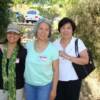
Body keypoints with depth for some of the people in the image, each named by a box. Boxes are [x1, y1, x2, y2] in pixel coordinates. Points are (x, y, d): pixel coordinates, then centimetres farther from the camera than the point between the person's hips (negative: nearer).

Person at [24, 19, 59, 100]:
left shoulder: (53, 49, -10)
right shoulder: (28, 45, -4)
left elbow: (56, 70, -6)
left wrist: (54, 89, -5)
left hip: (45, 85, -2)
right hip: (29, 84, 3)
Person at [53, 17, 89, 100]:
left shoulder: (78, 42, -8)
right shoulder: (55, 43, 3)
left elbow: (86, 60, -16)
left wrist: (68, 57, -24)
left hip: (73, 80, -3)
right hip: (58, 80, 3)